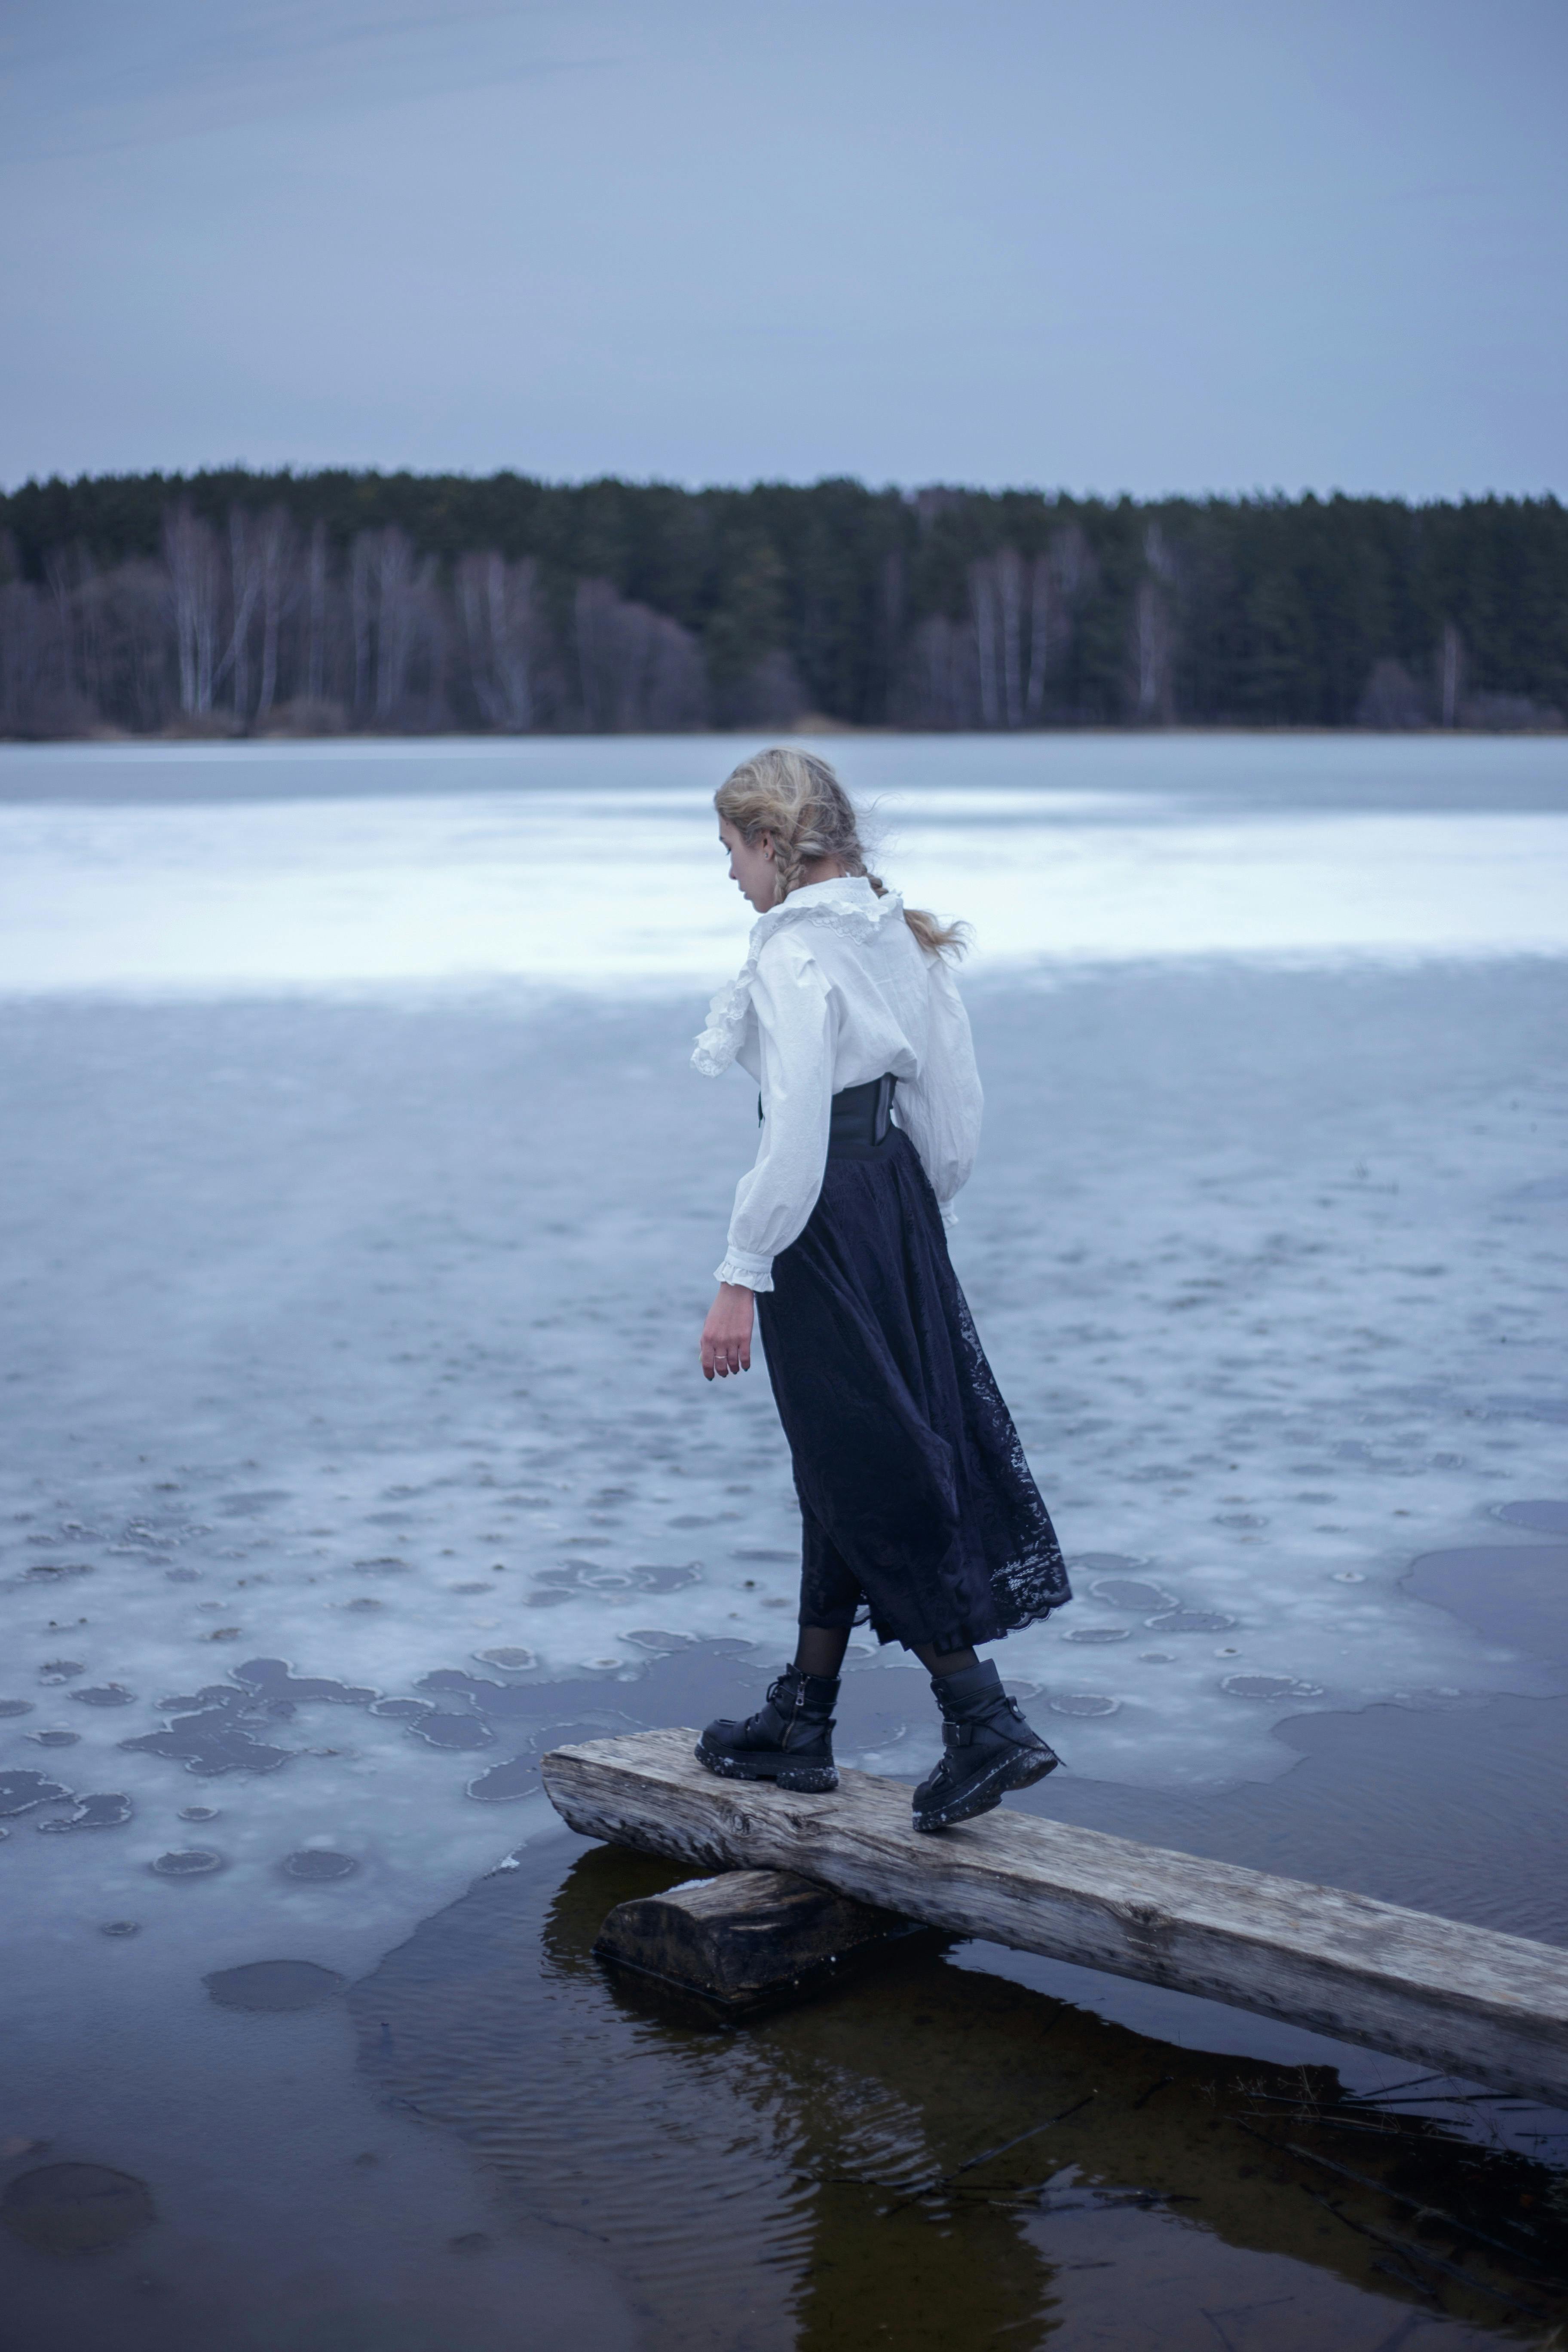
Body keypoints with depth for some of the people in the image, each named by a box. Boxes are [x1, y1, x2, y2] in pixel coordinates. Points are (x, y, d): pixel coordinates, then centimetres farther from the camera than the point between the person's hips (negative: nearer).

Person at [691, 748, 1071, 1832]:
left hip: (824, 1226, -9)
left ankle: (986, 1721, -1)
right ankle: (801, 1723, 26)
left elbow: (793, 1140, -22)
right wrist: (916, 1209, 19)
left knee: (871, 1481, -1)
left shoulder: (794, 956, -17)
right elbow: (955, 1105, 10)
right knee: (843, 1472, 15)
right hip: (900, 1208, 9)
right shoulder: (897, 935, 8)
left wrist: (740, 1279, -17)